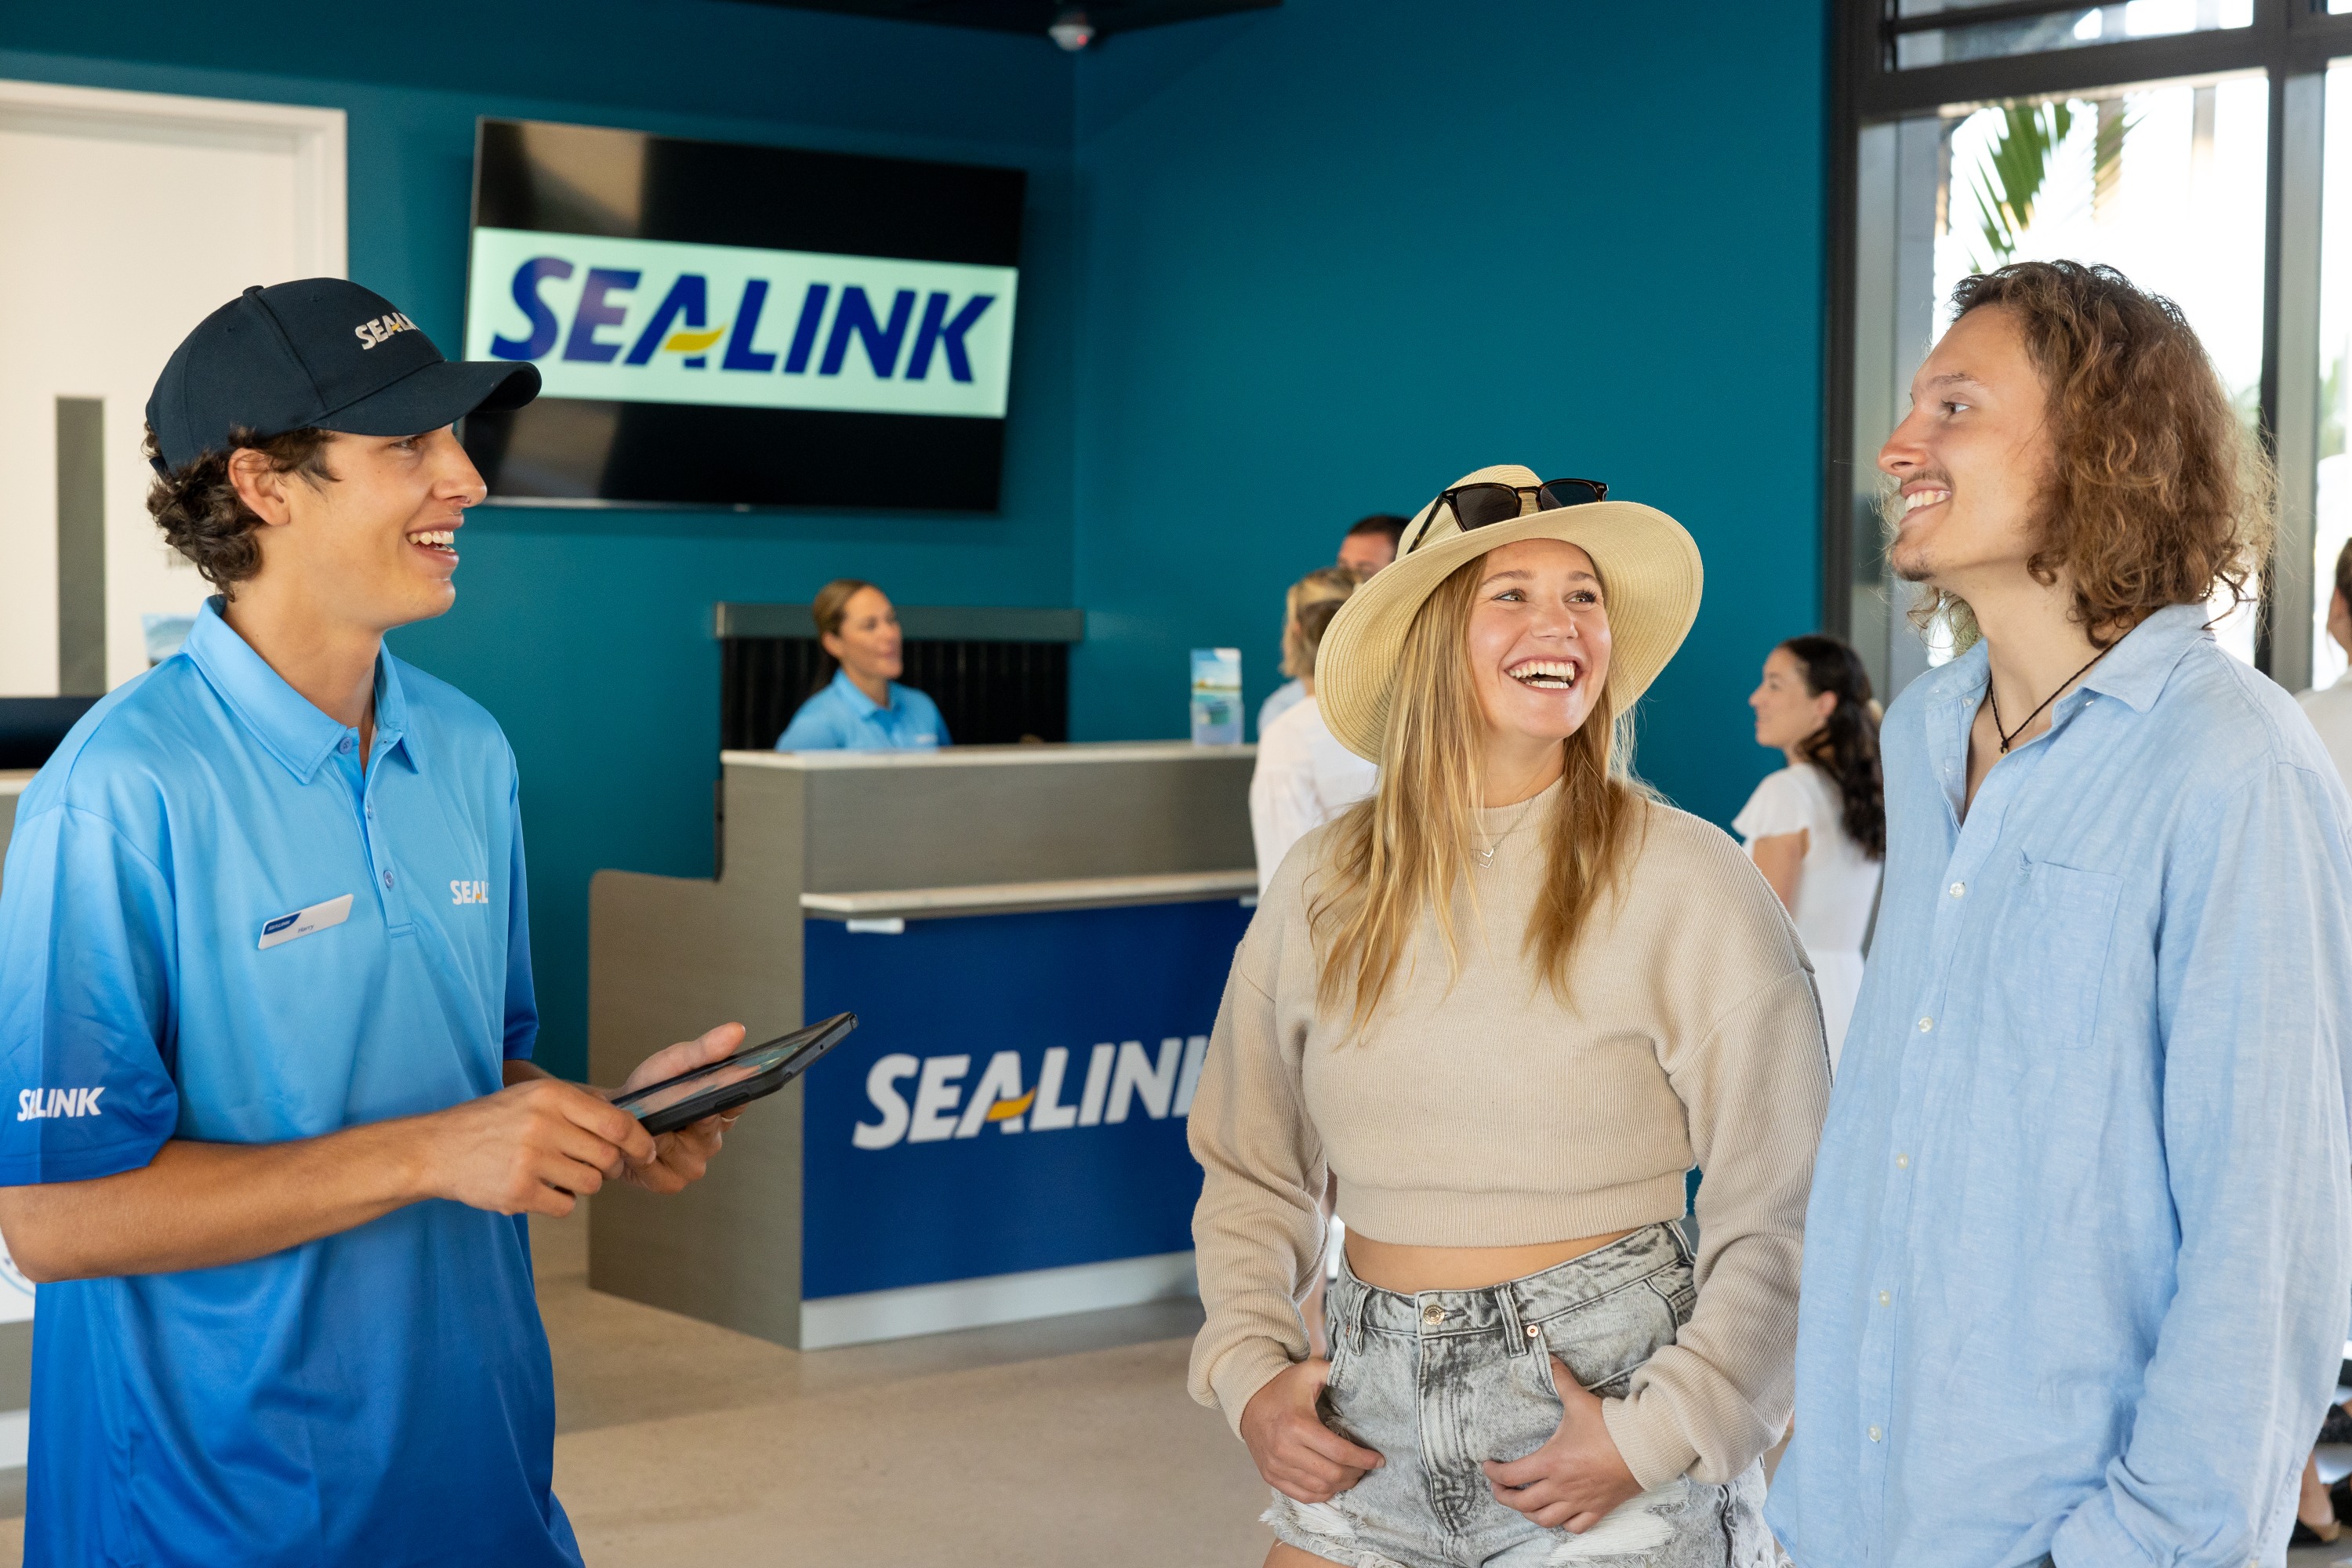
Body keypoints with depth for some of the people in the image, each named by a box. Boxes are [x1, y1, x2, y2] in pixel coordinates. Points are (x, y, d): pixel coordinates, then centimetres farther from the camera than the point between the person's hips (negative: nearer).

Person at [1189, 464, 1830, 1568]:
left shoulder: (1689, 883, -9)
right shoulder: (1321, 889, 2)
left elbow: (1781, 1216, -10)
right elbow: (1248, 1170, 11)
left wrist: (1655, 1437, -15)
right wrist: (1247, 1371, -2)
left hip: (1600, 1393, -3)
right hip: (1368, 1429, 3)